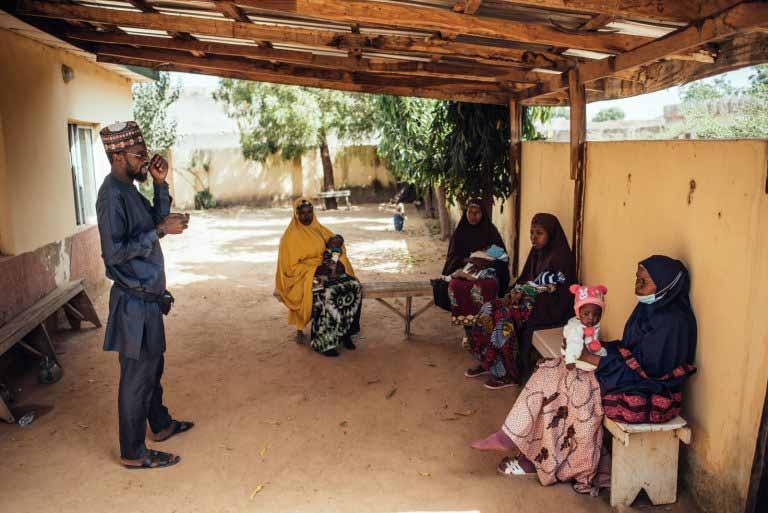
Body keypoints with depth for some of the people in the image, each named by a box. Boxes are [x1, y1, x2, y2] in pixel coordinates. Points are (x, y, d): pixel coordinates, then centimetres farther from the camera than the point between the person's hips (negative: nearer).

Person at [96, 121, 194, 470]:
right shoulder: (112, 195, -19)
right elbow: (114, 252, -25)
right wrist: (160, 231, -24)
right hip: (134, 301, -10)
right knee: (137, 376, 1)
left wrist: (160, 185, 4)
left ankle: (160, 425, 41)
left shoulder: (128, 189, 10)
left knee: (152, 366, 23)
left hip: (147, 298, 10)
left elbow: (157, 220, 15)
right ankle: (133, 453, 14)